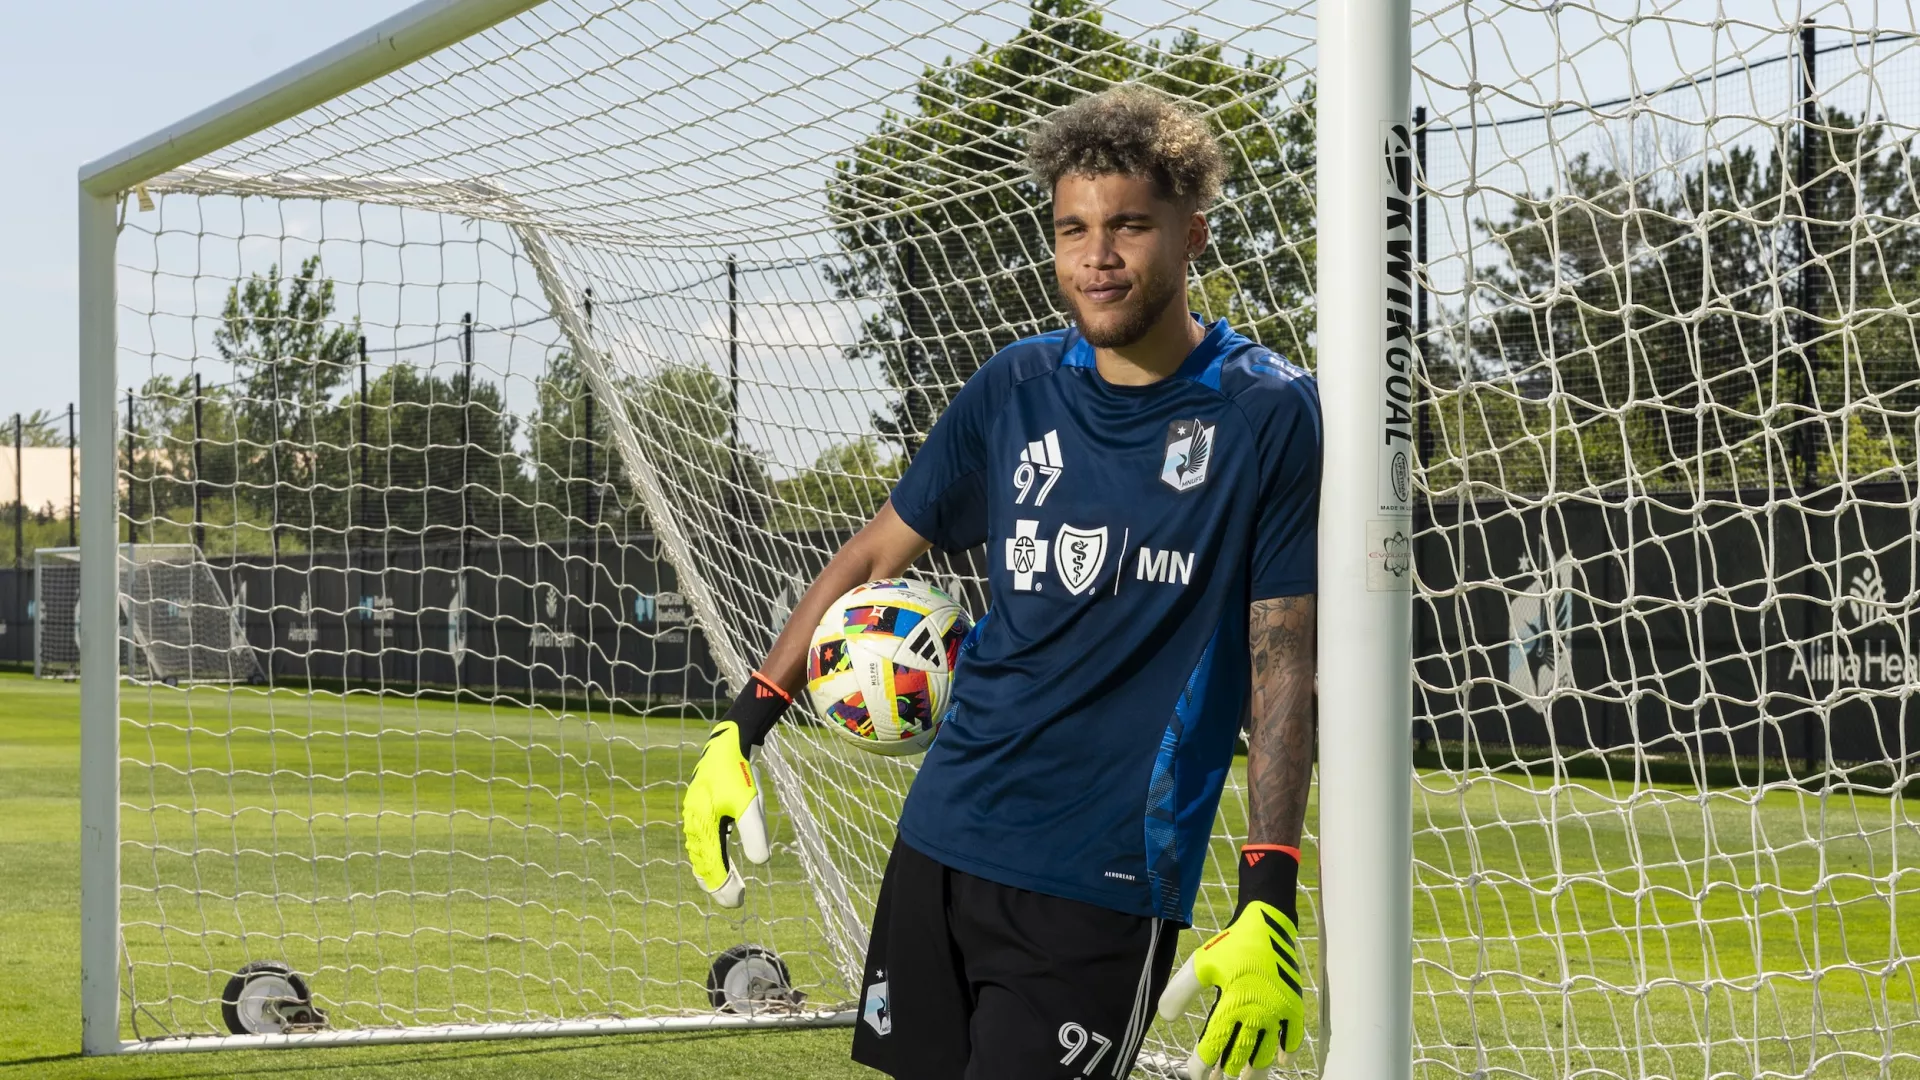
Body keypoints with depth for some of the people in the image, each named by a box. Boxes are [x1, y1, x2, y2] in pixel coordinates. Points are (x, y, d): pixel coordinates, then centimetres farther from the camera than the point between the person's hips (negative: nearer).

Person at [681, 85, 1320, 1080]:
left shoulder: (1268, 415, -6)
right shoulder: (1014, 391, 5)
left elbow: (1283, 666, -7)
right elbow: (874, 557, 16)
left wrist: (1269, 902, -14)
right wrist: (741, 732, 12)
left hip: (1104, 882, -4)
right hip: (941, 843, 5)